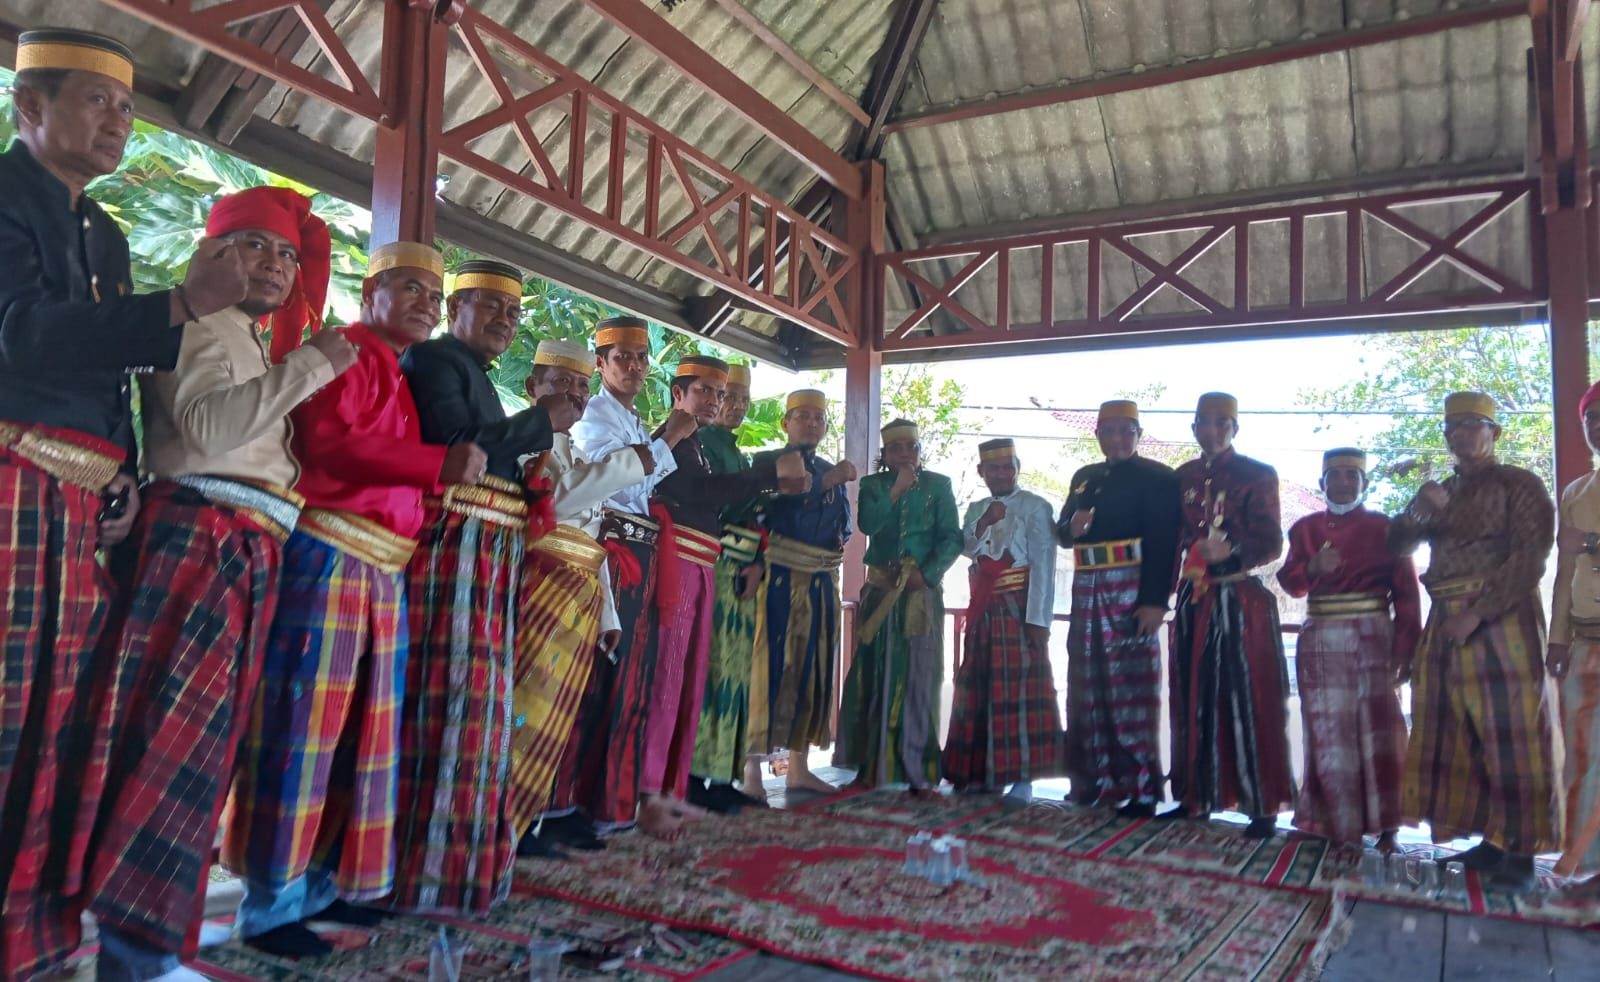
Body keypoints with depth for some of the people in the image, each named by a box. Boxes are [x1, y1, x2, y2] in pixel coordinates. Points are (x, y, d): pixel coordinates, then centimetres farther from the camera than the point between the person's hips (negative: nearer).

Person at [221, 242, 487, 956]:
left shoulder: (405, 378, 23)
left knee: (364, 730, 11)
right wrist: (439, 462, -25)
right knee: (303, 725, -5)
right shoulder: (345, 353, -4)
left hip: (383, 568, 9)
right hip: (329, 554, -9)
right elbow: (325, 441, -20)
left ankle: (321, 883, 22)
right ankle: (269, 903, 5)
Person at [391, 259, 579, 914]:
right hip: (451, 542, -9)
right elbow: (451, 444, -17)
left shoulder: (475, 375, 26)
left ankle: (461, 855, 17)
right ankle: (431, 870, -1)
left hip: (487, 554, 9)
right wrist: (541, 422, -9)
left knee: (472, 702, 10)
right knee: (448, 698, -9)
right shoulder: (433, 359, -2)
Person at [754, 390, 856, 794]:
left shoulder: (832, 472, 19)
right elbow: (772, 509, -17)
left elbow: (845, 527, 21)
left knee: (812, 669, 8)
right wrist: (825, 483, -20)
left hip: (821, 582, 6)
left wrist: (840, 542, -2)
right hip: (778, 578, -6)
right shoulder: (766, 462, 1)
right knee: (769, 666, -10)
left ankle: (799, 768, 17)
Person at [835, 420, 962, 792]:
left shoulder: (938, 485, 6)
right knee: (873, 674, 2)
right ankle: (869, 765, 8)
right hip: (880, 591, 1)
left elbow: (952, 538, 0)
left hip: (923, 591, -1)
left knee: (918, 677, -2)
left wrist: (927, 573, -13)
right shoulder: (872, 485, 9)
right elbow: (867, 524, -8)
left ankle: (920, 771, 0)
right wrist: (896, 491, -14)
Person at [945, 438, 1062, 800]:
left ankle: (1023, 776, 0)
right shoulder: (975, 510, 15)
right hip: (983, 611, 6)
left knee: (1021, 689, -6)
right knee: (978, 690, 8)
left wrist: (1038, 619, -16)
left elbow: (1043, 567, -10)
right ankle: (981, 772, 18)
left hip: (1019, 611, -6)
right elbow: (967, 549, 0)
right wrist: (985, 522, -15)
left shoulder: (1036, 507, -4)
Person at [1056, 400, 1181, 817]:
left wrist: (1155, 600, -19)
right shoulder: (1084, 477, 17)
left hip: (1132, 589, -6)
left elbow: (1164, 544, -11)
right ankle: (1096, 779, 21)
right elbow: (1062, 532, 18)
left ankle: (1140, 788, 3)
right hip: (1087, 589, 7)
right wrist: (1072, 526, -6)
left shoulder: (1158, 477, -3)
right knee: (1088, 685, 10)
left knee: (1131, 686, -5)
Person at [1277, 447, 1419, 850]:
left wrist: (1405, 650, -9)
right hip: (1320, 642, 2)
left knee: (1378, 730, -1)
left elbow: (1407, 594, -2)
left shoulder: (1384, 528, 2)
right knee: (1329, 735, 4)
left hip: (1373, 639, -2)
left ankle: (1385, 825, 9)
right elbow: (1289, 582, 2)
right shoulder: (1304, 528, 10)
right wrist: (1313, 567, -19)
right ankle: (1341, 825, 14)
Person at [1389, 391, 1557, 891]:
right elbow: (1396, 546, 12)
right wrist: (1418, 511, -9)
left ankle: (1521, 851, 1)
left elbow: (1529, 559, -10)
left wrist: (1476, 614, -17)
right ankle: (1492, 839, 14)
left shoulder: (1521, 485, 0)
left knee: (1508, 734, -5)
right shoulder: (1441, 491, 18)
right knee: (1461, 734, 6)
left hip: (1501, 621, -6)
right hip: (1446, 624, 6)